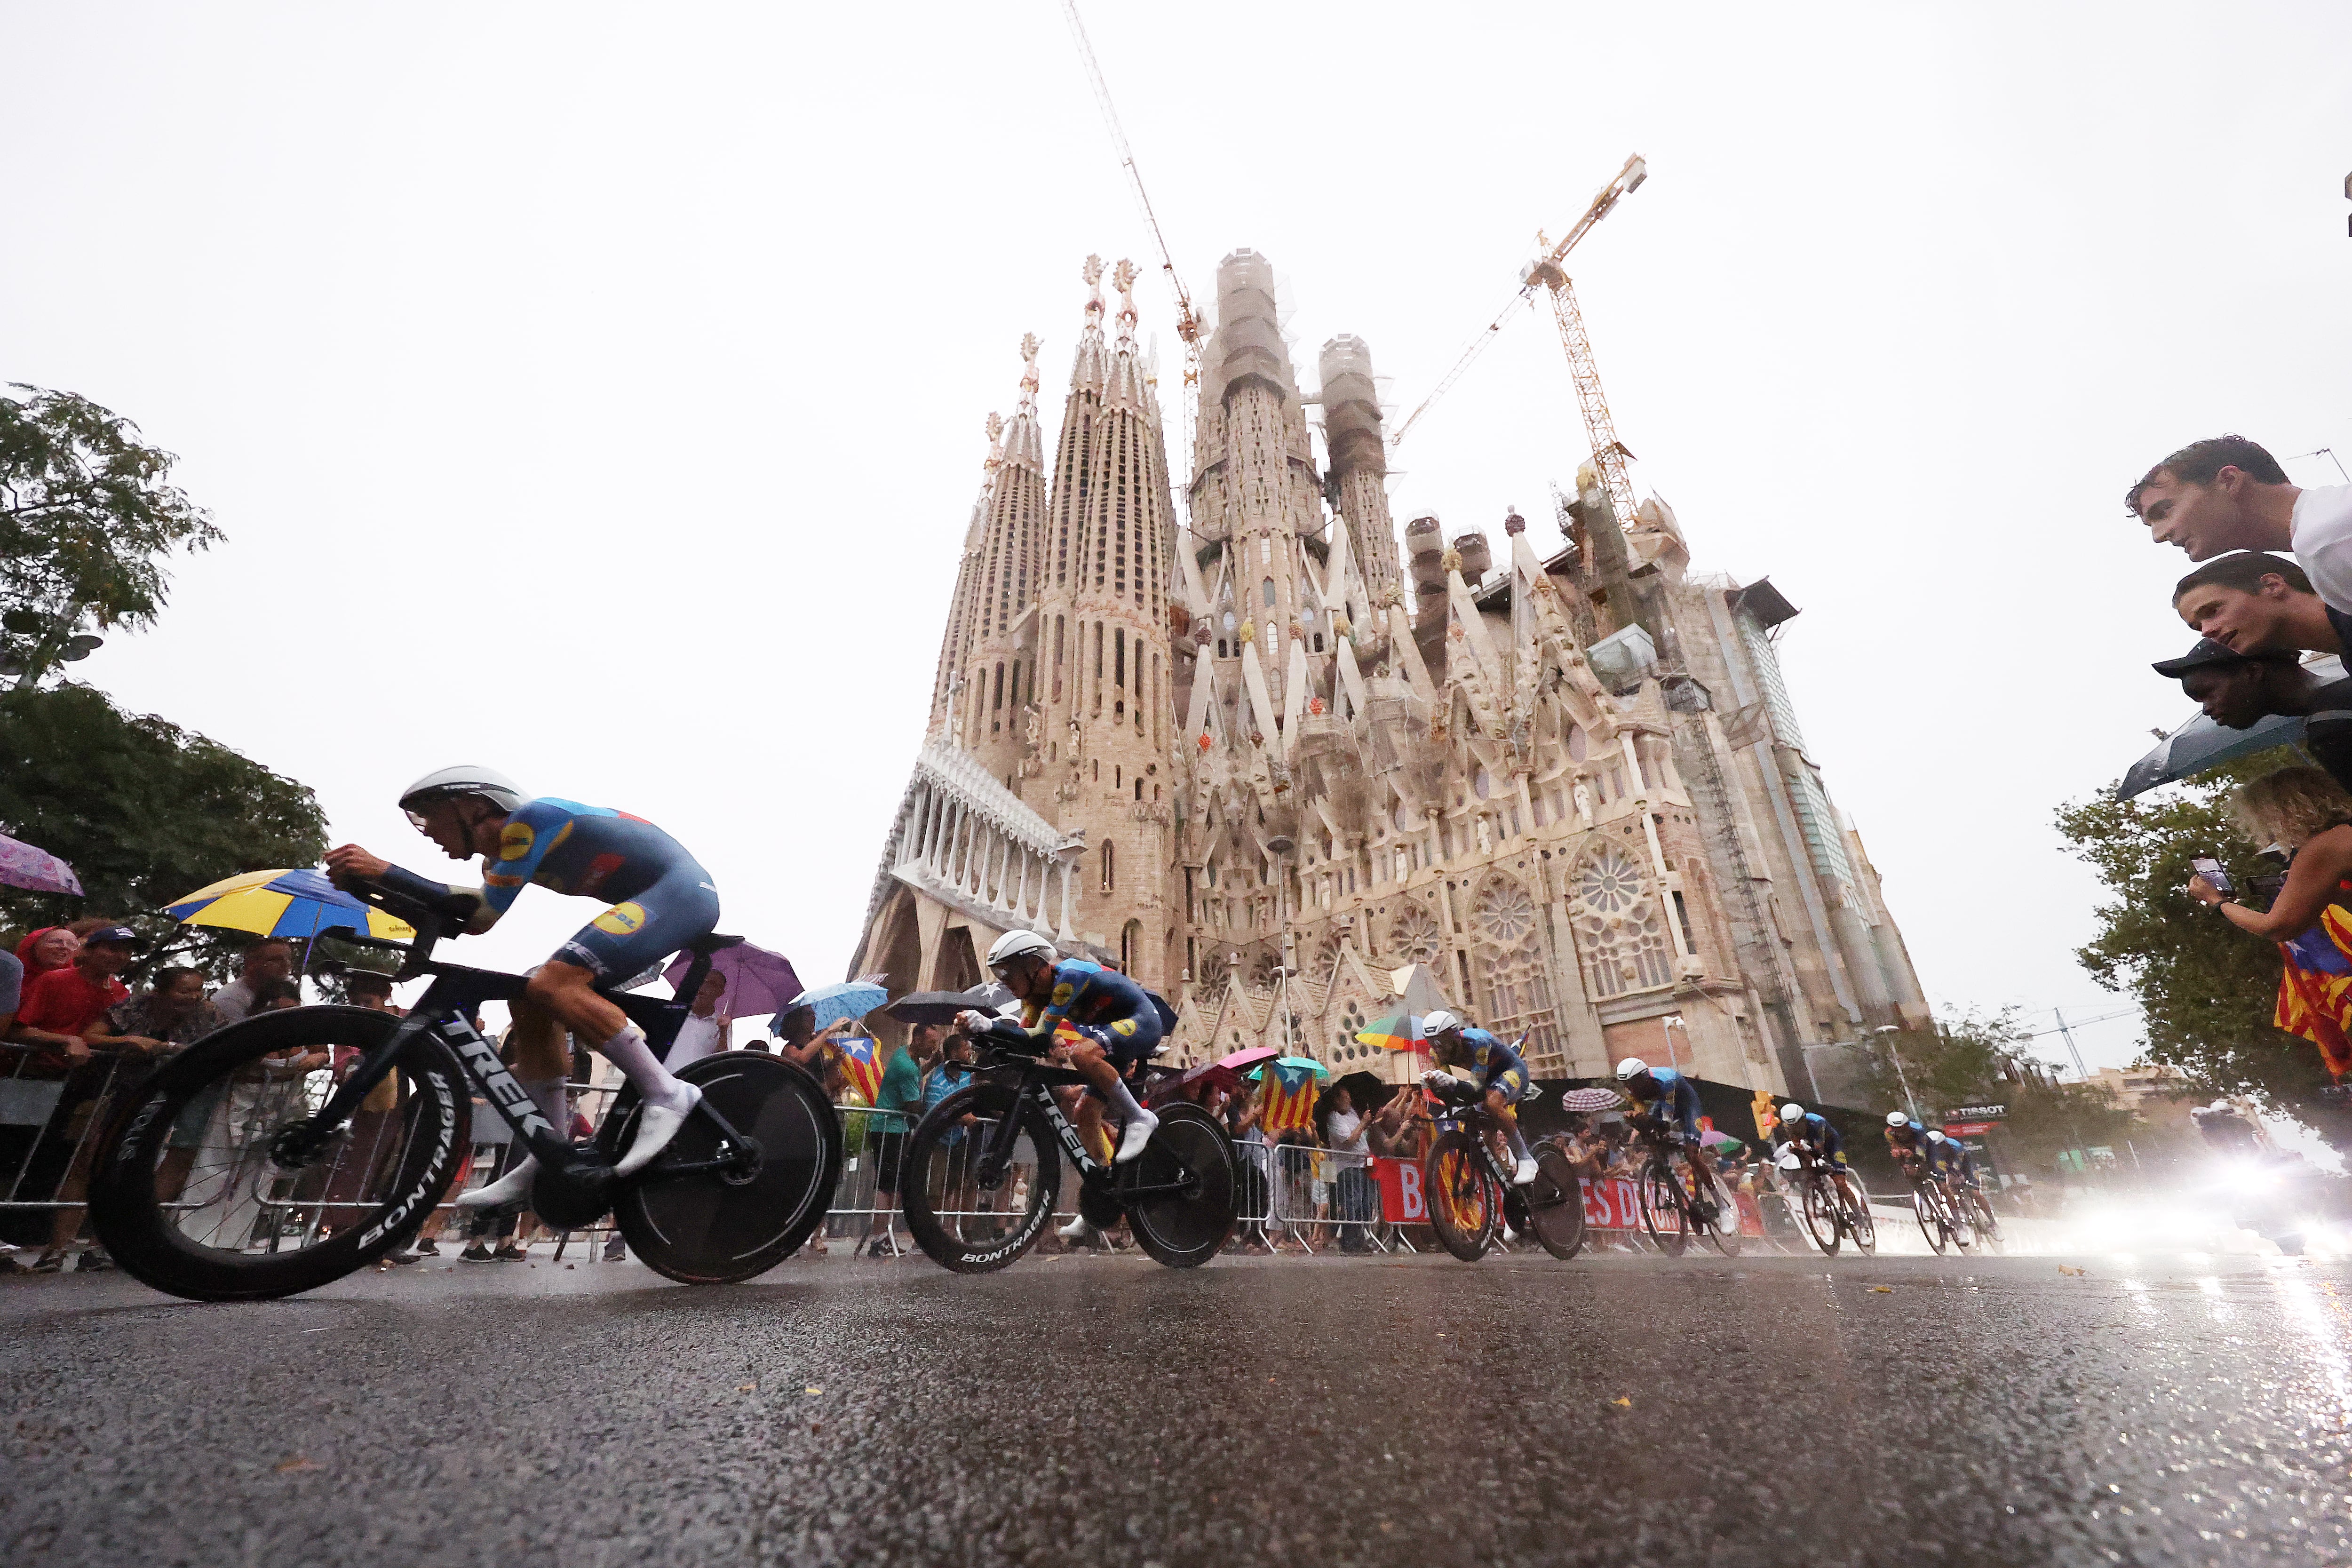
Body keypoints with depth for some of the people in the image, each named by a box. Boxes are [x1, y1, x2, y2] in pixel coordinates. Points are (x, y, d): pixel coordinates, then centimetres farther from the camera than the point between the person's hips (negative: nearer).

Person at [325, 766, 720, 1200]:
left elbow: (483, 915, -15)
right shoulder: (502, 859, 19)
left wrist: (384, 872, -13)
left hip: (682, 890, -10)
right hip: (653, 902, 10)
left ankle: (666, 1095, -19)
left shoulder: (530, 818, -10)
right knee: (531, 1000, 10)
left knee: (552, 985, -23)